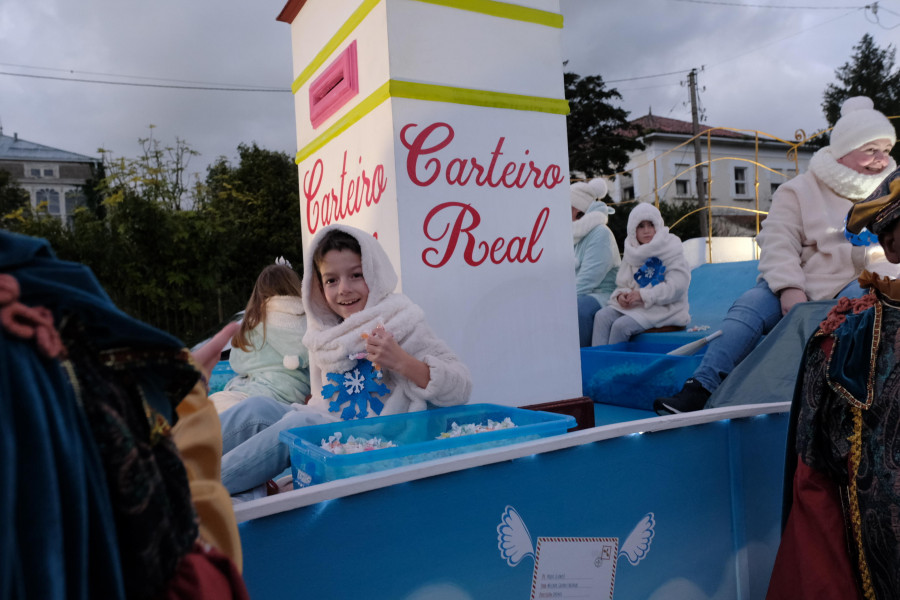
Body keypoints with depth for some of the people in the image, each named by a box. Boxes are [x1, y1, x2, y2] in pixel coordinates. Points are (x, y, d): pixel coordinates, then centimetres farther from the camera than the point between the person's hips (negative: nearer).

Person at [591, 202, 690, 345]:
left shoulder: (671, 248, -4)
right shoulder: (633, 252, 14)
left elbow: (677, 286, -14)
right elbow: (623, 283, 16)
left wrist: (644, 295, -19)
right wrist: (621, 295, -8)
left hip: (663, 308, -6)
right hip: (634, 305, 6)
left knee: (621, 325, -27)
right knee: (602, 317, -18)